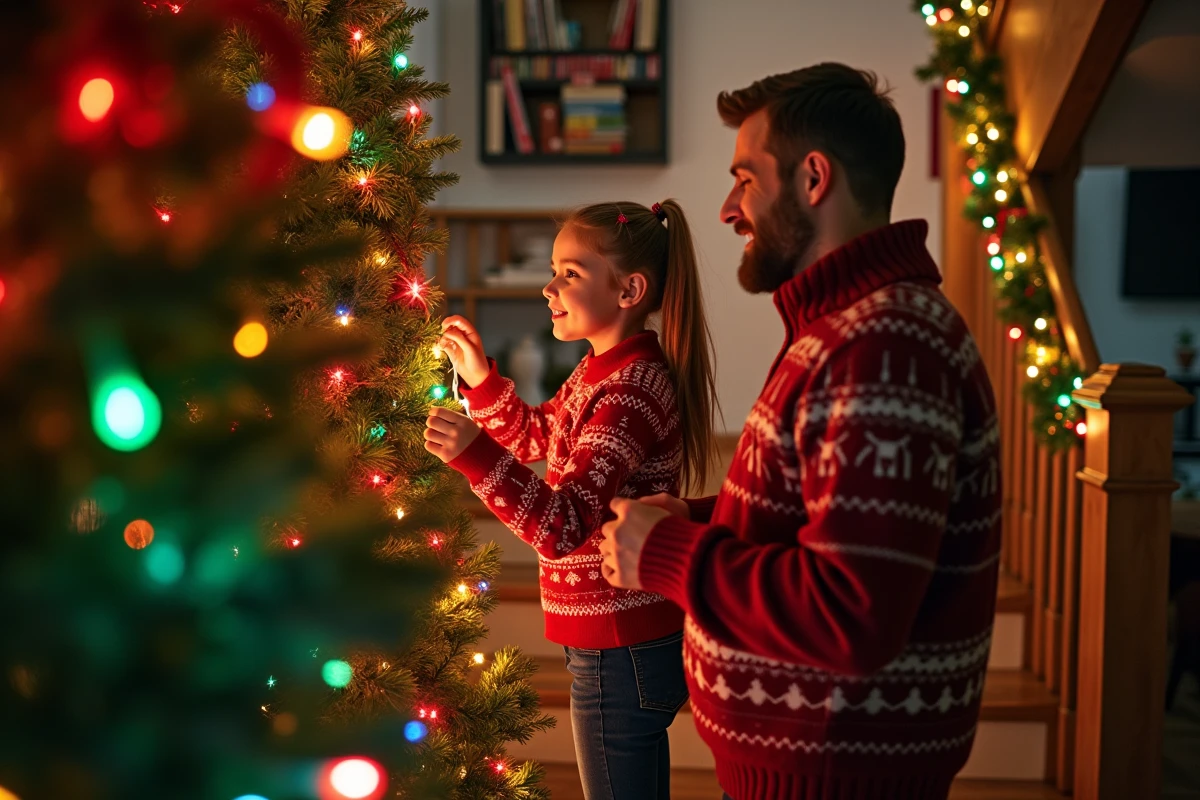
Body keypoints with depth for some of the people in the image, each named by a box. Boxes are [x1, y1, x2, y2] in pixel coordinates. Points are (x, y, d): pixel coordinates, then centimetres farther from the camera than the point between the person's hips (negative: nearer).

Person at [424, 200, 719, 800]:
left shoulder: (636, 389, -24)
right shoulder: (603, 369, 8)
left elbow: (564, 528, -30)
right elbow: (537, 437, 24)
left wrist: (474, 454, -41)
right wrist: (479, 377, 9)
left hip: (620, 650, -10)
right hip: (630, 637, 10)